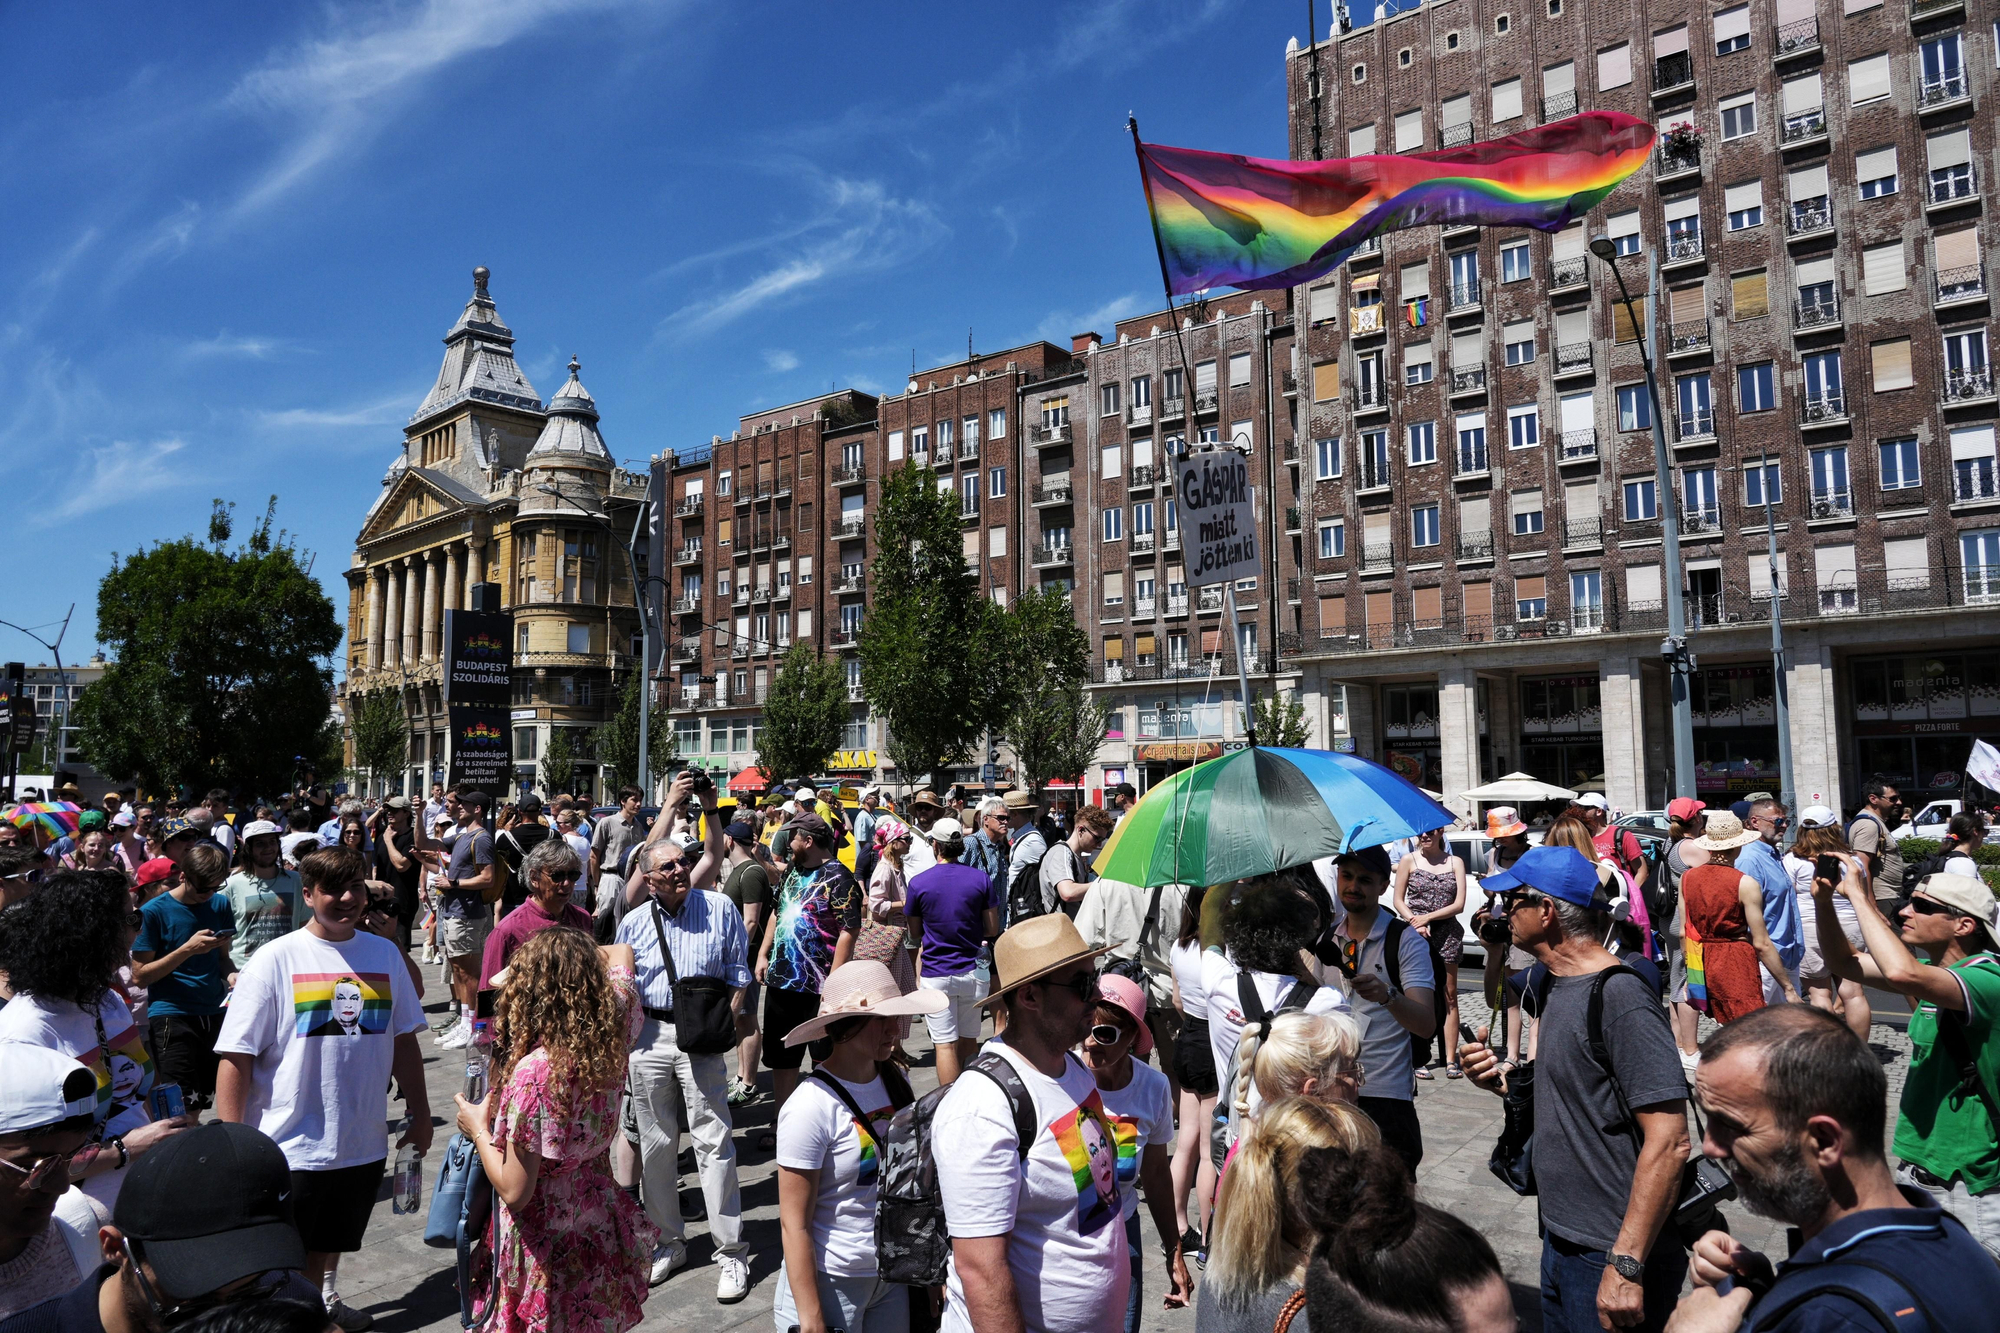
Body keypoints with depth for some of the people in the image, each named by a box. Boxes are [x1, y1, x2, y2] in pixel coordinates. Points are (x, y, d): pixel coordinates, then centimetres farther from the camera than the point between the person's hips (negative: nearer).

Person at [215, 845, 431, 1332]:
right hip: (288, 1149, -4)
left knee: (330, 1244, 25)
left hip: (364, 1145, 5)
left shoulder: (385, 954, 1)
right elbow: (236, 1060, -12)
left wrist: (420, 1116, 12)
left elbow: (404, 1041, 9)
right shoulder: (275, 961, -12)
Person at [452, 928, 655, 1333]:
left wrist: (479, 1129, -8)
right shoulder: (612, 1037, -11)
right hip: (598, 1228, 6)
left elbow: (514, 1191, -20)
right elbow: (621, 952, 9)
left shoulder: (533, 1074, -29)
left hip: (544, 1247, -6)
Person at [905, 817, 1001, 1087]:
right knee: (969, 1040, 16)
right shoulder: (982, 879, -4)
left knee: (945, 1044, 0)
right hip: (972, 970, 3)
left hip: (935, 974, -2)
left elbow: (915, 932, 5)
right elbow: (992, 929, 1)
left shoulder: (919, 883, -7)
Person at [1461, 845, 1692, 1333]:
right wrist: (1501, 1080, -2)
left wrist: (1626, 1264, -25)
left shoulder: (1620, 996, -21)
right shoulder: (1559, 985, 7)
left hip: (1610, 1257, -9)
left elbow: (1669, 1141, -25)